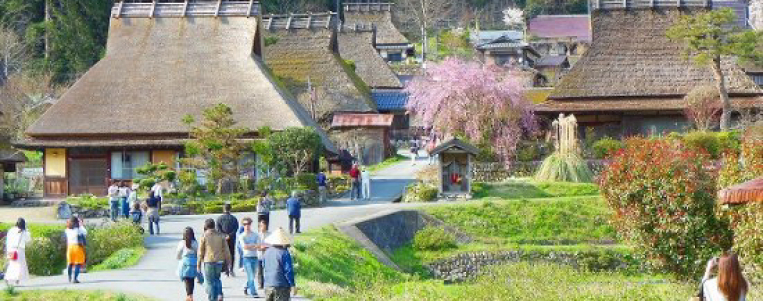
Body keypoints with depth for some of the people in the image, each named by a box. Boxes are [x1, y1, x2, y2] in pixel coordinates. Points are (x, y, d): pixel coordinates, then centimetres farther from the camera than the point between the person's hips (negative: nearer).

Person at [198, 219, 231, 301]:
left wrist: (198, 264, 8)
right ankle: (220, 294, 5)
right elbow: (226, 251, 4)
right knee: (217, 279, 24)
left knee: (210, 282, 5)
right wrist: (227, 266, 10)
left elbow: (200, 252, -2)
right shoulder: (221, 236, 4)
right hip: (219, 261, 3)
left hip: (208, 261, -3)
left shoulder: (204, 236, -4)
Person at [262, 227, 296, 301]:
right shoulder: (284, 253, -13)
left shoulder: (267, 252, 7)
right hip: (281, 286, -6)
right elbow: (288, 271, -13)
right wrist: (292, 285, -7)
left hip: (268, 286, 6)